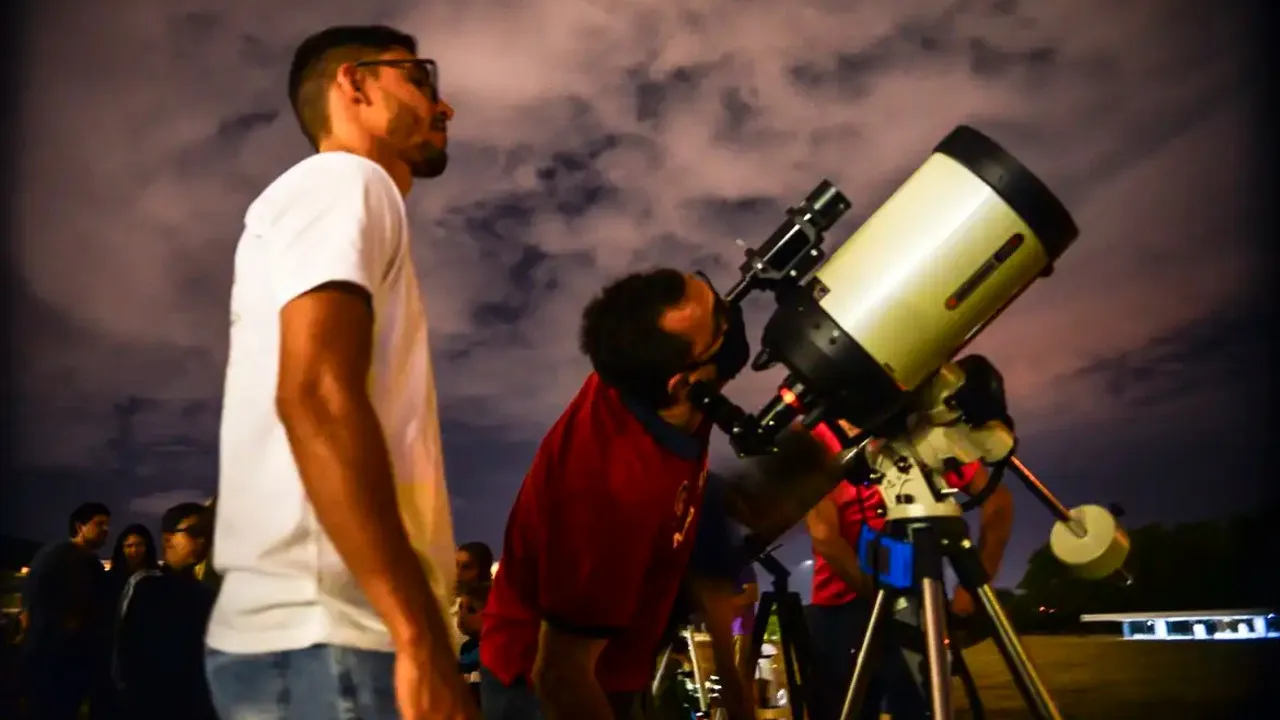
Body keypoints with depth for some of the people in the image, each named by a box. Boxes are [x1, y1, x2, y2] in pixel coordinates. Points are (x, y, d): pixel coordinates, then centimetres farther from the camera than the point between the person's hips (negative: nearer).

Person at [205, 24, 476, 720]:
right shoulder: (343, 180, -4)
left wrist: (414, 632, 21)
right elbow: (316, 397, -20)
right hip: (324, 639, -10)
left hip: (317, 633, 10)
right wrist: (424, 639, -25)